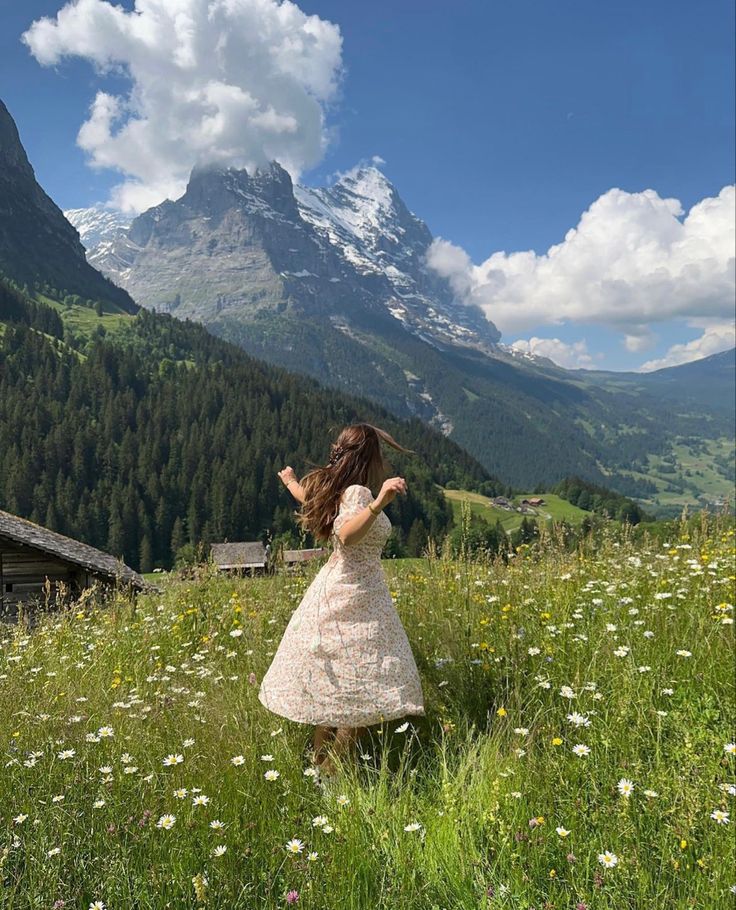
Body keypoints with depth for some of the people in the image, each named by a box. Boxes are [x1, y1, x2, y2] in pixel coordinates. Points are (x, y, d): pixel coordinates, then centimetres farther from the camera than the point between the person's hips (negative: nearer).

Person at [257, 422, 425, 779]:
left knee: (332, 691, 19)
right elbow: (347, 536, -36)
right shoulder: (357, 491, -18)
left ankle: (321, 765, 32)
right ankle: (333, 774, 5)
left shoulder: (333, 486, 8)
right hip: (355, 598, -10)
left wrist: (290, 481, 52)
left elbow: (311, 496, 30)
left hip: (333, 588, 10)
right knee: (361, 692, -3)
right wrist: (377, 504, -51)